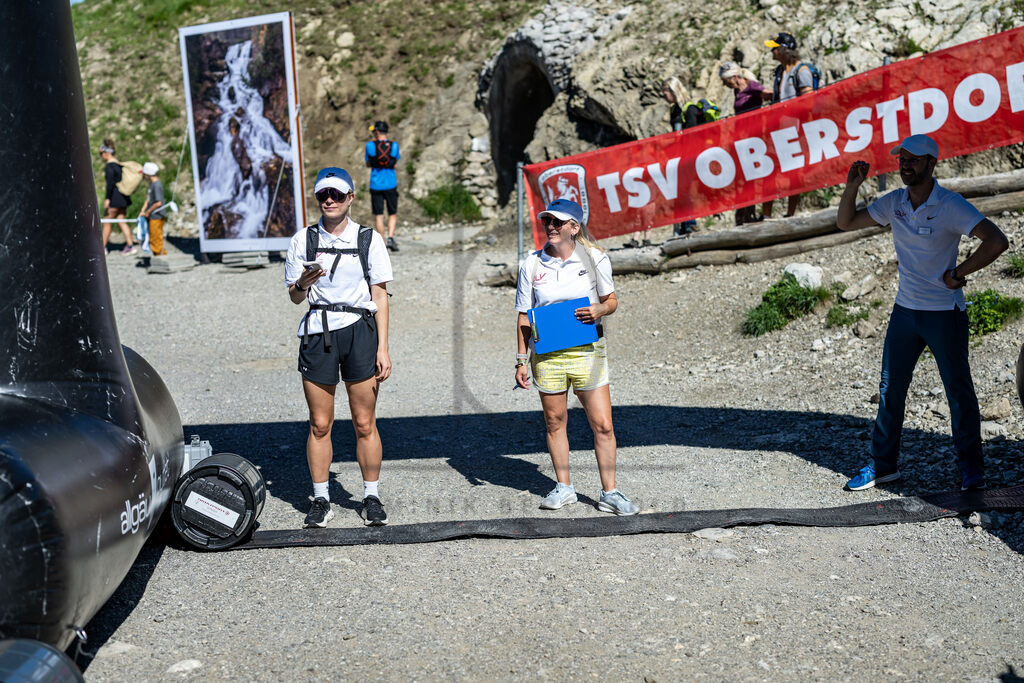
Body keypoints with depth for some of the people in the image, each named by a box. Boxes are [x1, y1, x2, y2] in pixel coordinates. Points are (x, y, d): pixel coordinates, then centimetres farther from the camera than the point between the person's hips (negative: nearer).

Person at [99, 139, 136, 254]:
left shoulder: (109, 166, -14)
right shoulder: (118, 164, 13)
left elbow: (110, 183, -21)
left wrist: (107, 198, -20)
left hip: (114, 197, -8)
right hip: (123, 197, 8)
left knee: (106, 223, 2)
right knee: (122, 222, 10)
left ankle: (103, 247, 8)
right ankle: (130, 246, 4)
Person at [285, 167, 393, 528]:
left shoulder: (369, 238, 4)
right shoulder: (303, 239, 8)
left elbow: (380, 295, 4)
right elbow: (294, 296, 11)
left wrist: (382, 348, -2)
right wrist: (304, 283, -13)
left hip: (359, 330, -1)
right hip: (317, 334, 1)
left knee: (364, 423, 2)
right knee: (319, 423, 4)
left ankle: (371, 497, 14)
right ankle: (320, 500, 16)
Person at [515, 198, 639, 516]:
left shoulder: (595, 258, 0)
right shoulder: (532, 264, 2)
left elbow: (611, 300, 9)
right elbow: (524, 316, 6)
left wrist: (600, 310, -15)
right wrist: (521, 361, 1)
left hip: (587, 351, -1)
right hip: (547, 355, 1)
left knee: (602, 425, -2)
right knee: (554, 422, 11)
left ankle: (609, 493, 11)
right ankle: (563, 487, 26)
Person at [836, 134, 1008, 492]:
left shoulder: (951, 206, -15)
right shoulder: (894, 202, 2)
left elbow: (997, 241, -22)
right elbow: (846, 222, 10)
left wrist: (957, 274, -17)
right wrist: (852, 187, -7)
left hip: (945, 314, -5)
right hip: (905, 310, 5)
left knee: (959, 391, 6)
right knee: (890, 389, 8)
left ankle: (971, 466, 22)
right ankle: (883, 464, 19)